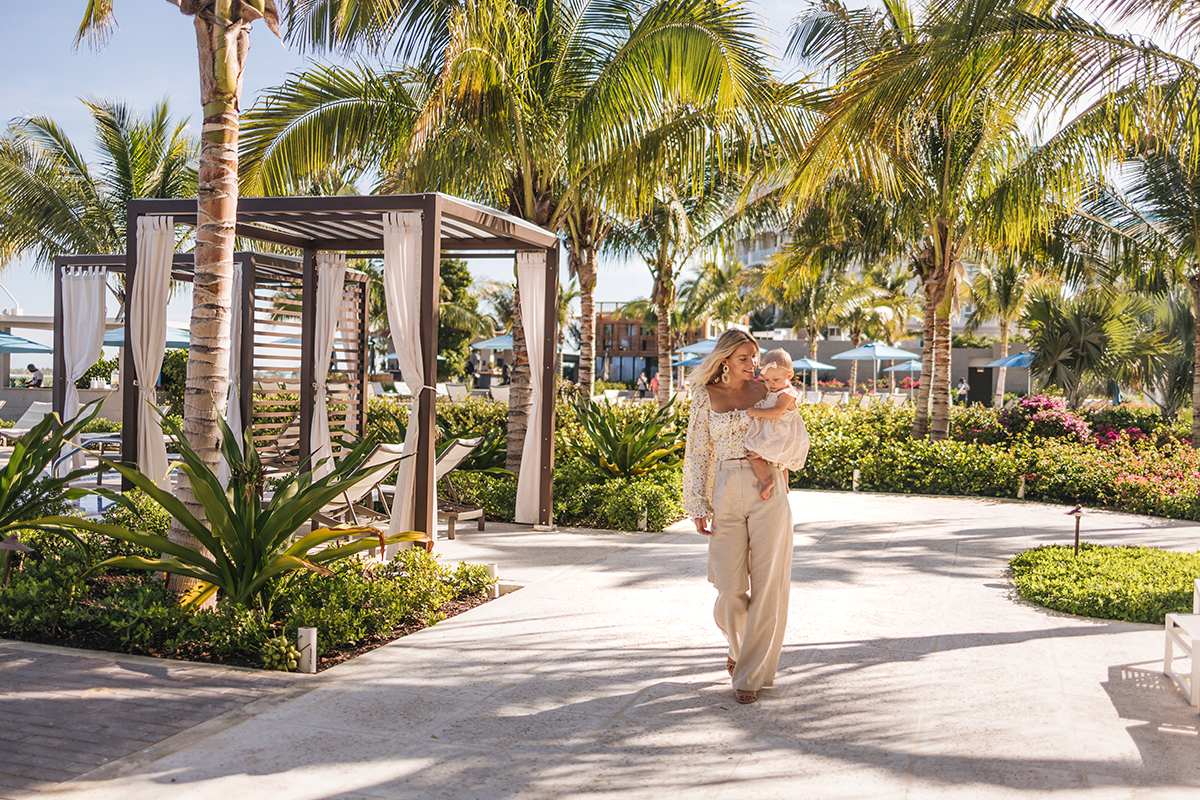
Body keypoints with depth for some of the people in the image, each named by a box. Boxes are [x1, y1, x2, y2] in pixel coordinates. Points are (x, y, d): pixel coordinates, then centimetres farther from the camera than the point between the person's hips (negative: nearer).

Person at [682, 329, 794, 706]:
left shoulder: (765, 391, 7)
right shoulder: (706, 396, 5)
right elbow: (699, 452, 6)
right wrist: (698, 506, 0)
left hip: (767, 492, 0)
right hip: (726, 494, 0)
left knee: (767, 585, -4)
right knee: (730, 589, -3)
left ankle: (750, 673, 6)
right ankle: (738, 642, 31)